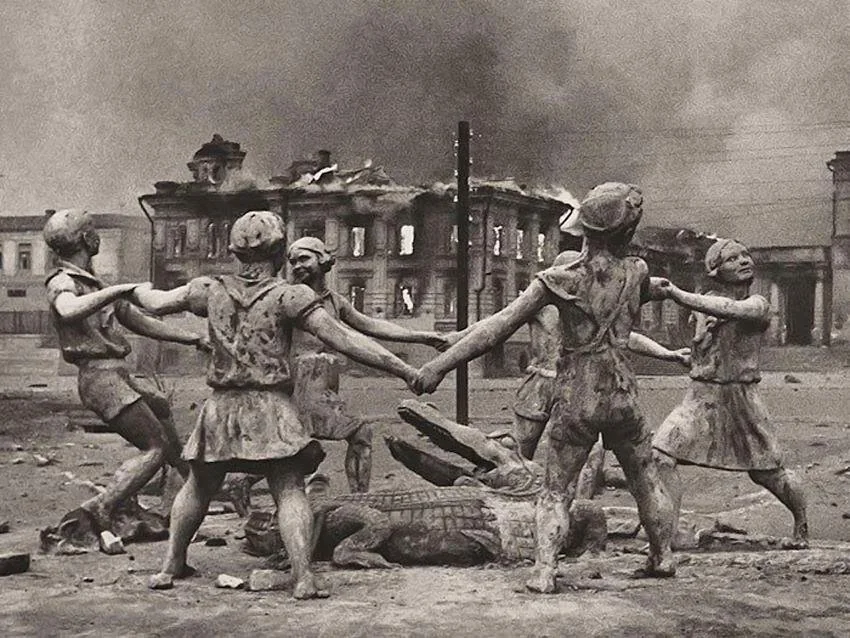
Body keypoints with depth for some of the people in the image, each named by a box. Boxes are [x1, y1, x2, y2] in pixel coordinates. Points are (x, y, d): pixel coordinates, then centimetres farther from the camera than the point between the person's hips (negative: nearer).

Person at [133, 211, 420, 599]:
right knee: (289, 491, -4)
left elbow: (157, 304, 19)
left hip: (221, 407, 4)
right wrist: (404, 370, -13)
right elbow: (343, 340, -13)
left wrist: (140, 290, 44)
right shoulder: (287, 296, -7)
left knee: (198, 488, 20)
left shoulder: (212, 290, 5)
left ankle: (172, 566, 26)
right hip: (271, 408, -4)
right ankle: (303, 577, -16)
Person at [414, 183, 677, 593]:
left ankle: (544, 571, -5)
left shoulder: (558, 280, -11)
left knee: (555, 492, 7)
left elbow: (499, 326, -14)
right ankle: (663, 557, 34)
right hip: (621, 397, 2)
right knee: (646, 481, 21)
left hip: (575, 400, -2)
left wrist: (440, 365, -13)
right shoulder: (636, 273, -4)